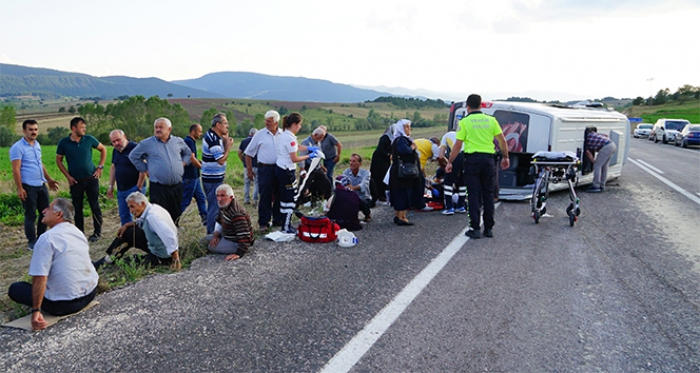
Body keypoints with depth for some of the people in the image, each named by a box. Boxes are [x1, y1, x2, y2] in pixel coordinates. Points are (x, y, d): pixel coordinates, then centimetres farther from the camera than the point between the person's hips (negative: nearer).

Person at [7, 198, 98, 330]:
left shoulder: (47, 238, -18)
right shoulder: (78, 232, 6)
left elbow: (40, 279, -23)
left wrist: (36, 311, -20)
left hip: (65, 303, -6)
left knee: (14, 288, 11)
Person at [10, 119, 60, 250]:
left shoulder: (37, 145, 12)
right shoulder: (18, 147, -11)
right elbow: (16, 169, -14)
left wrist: (49, 179, 22)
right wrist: (19, 188, -18)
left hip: (41, 185, 7)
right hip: (28, 187, -7)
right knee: (30, 215, 1)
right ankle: (32, 242, 12)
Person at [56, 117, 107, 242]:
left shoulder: (89, 139, -3)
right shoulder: (63, 142, -4)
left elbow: (103, 149, 11)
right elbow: (58, 160, 5)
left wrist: (100, 167, 4)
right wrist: (68, 176, -2)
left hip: (91, 179, 0)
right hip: (75, 181, 0)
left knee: (95, 206, 2)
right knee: (77, 208, 7)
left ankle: (98, 232, 13)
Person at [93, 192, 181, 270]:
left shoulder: (152, 216, -30)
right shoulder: (152, 208, -1)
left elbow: (170, 236, -39)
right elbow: (141, 223, 20)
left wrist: (176, 260, -37)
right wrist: (127, 225, 2)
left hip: (163, 257, -10)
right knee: (128, 233, 10)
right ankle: (107, 260, 20)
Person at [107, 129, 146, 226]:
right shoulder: (115, 151, 12)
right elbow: (113, 168, 22)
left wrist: (139, 188, -17)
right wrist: (111, 186, 17)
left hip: (134, 189, -8)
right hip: (121, 190, 8)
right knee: (124, 216, 12)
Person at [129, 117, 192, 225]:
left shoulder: (178, 141, 9)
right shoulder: (147, 143, 0)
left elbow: (188, 153, 26)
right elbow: (133, 156, 11)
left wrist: (183, 163, 8)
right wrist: (145, 170, 5)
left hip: (177, 187, 3)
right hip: (158, 188, -3)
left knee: (176, 216, 11)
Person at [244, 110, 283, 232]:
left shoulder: (283, 135, 4)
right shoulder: (260, 135, -2)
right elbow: (248, 153, 4)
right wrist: (249, 170, 2)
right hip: (265, 168, -3)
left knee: (279, 195, 11)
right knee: (265, 196, -2)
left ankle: (278, 219, 24)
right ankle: (263, 222, 6)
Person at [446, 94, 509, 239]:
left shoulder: (465, 121, -1)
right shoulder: (491, 120, 7)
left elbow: (457, 145, -5)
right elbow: (502, 140, 7)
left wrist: (450, 162, 3)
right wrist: (505, 157, 20)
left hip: (472, 159, -3)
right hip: (488, 159, 3)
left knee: (473, 195, 2)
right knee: (488, 194, 11)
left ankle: (475, 229, 2)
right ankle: (489, 228, 16)